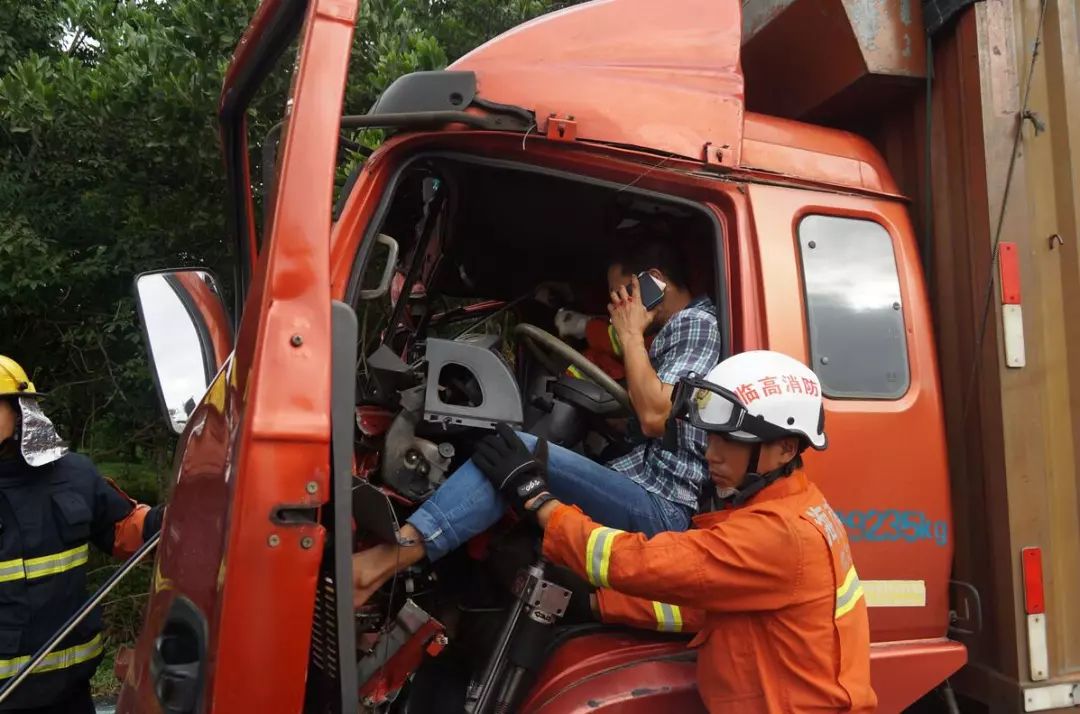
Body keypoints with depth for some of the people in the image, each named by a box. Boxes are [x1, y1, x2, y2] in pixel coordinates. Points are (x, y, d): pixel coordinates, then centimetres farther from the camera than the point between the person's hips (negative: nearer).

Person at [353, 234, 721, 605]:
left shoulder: (696, 323, -6)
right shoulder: (679, 327, 24)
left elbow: (655, 418, -18)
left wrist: (631, 334, -8)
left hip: (661, 507, -10)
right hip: (640, 486, 10)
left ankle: (384, 560, -30)